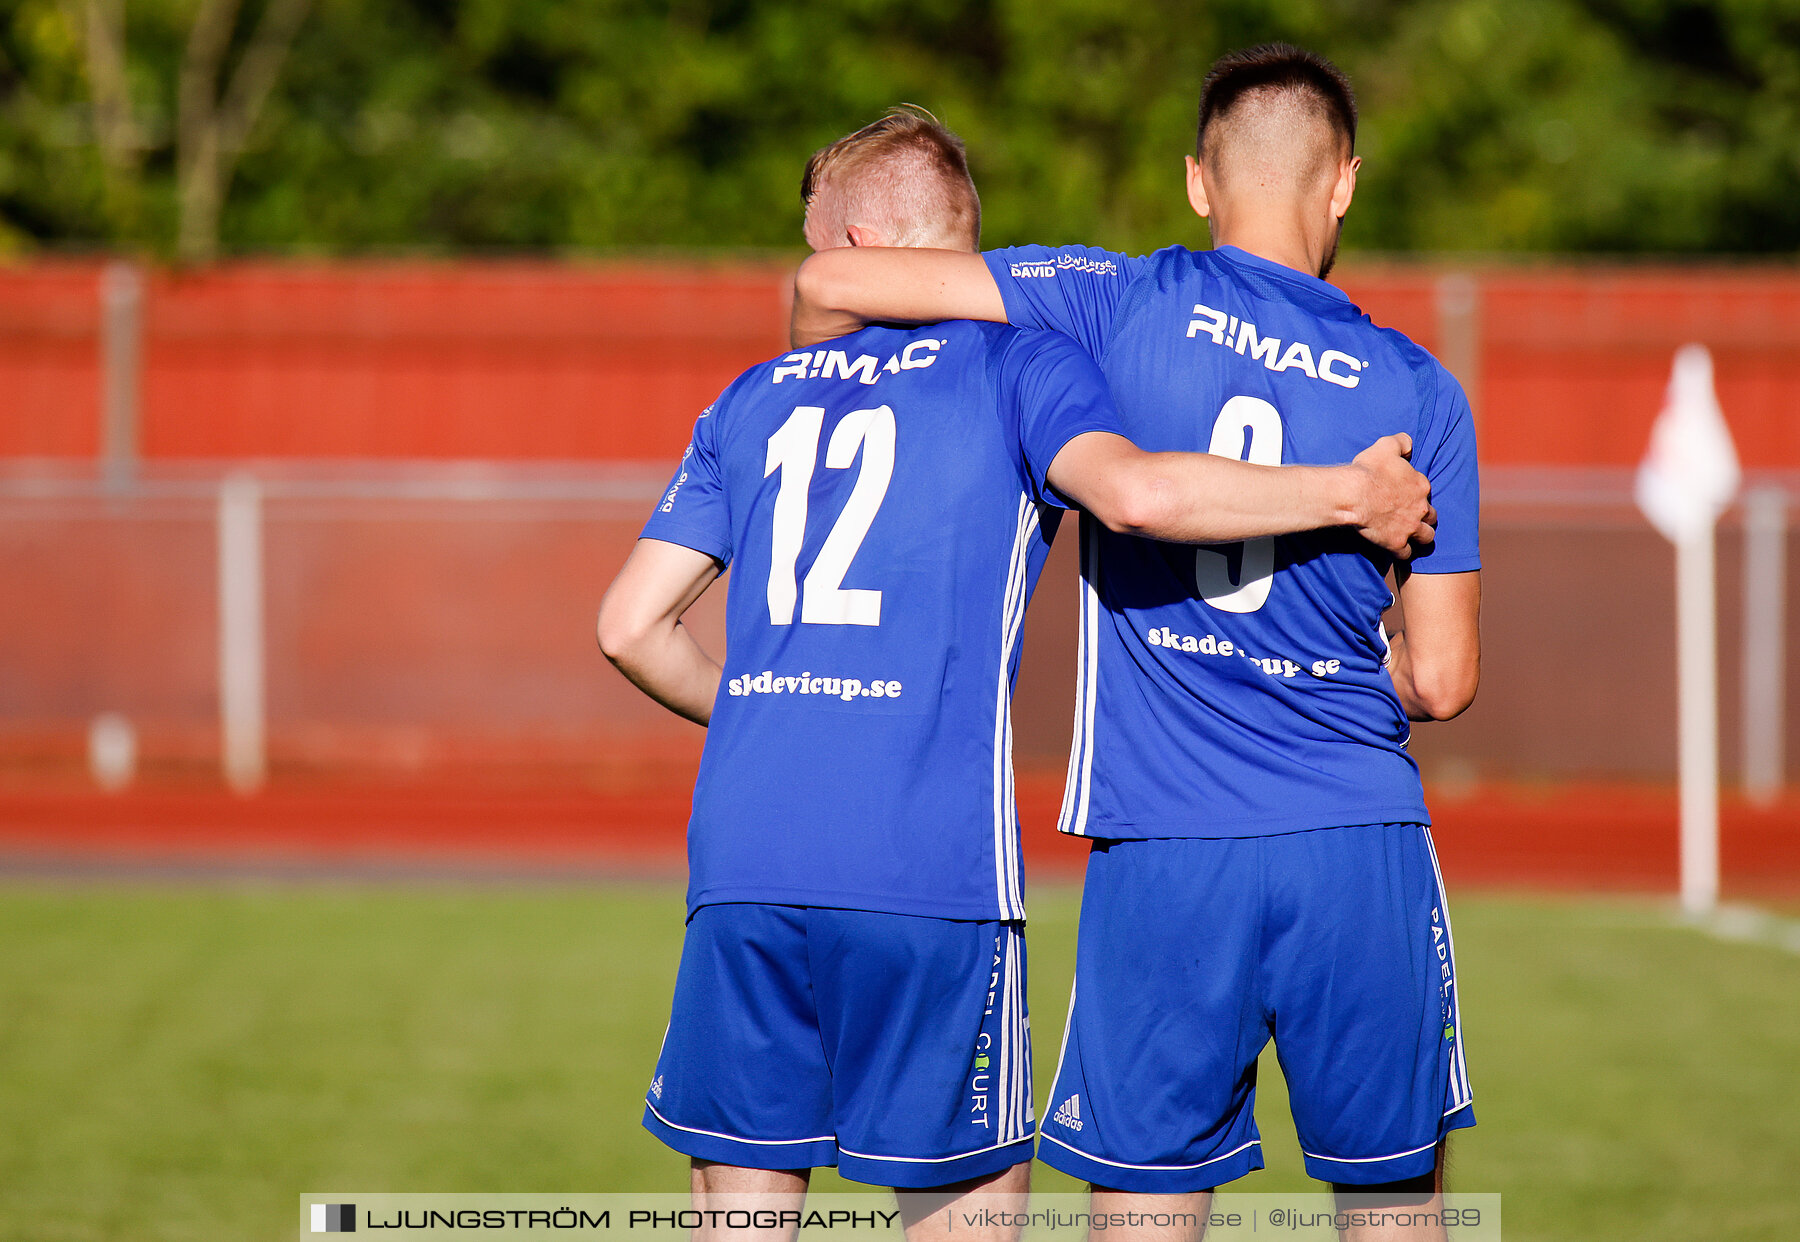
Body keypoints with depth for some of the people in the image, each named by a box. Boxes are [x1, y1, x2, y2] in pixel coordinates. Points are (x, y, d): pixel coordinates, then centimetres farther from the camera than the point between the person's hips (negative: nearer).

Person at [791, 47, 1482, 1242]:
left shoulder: (1119, 304, 0)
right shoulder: (1419, 390, 2)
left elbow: (831, 282, -1)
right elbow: (1441, 680, 2)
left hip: (1162, 855, 0)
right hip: (1359, 849, 0)